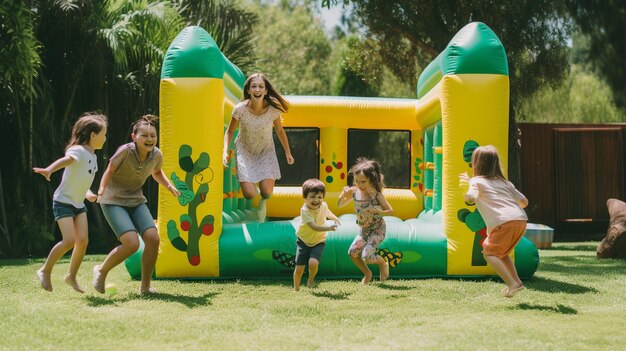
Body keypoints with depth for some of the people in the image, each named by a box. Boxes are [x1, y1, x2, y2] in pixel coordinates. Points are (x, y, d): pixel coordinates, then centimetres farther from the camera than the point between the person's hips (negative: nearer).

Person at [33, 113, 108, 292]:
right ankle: (45, 271, 1)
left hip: (79, 203, 8)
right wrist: (49, 169, -59)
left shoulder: (93, 156, 10)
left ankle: (71, 276, 13)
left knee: (83, 240, -3)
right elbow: (66, 159, -41)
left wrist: (87, 193, 4)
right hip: (63, 202, -8)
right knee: (69, 240, -17)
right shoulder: (78, 151, -18)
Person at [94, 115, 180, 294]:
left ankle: (145, 287, 2)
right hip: (114, 201, -5)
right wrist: (102, 189, -29)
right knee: (132, 243, -22)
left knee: (153, 239, -14)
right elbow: (110, 170, -12)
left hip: (136, 201, 6)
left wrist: (169, 186, 2)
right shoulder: (125, 151, -23)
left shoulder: (156, 155, -6)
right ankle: (101, 270, 5)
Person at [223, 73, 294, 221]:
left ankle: (263, 203, 27)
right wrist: (225, 151, -22)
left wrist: (288, 153, 6)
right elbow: (230, 132, -8)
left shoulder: (273, 109, -21)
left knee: (267, 192, -13)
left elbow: (280, 131, -2)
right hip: (245, 151, -1)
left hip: (265, 151, 1)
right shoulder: (240, 109, -25)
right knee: (249, 194, -13)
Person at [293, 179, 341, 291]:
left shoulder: (324, 205, -11)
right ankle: (296, 289, 23)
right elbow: (314, 227, -38)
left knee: (313, 263, -22)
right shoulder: (305, 210, -26)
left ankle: (311, 280, 9)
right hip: (304, 241, -2)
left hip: (318, 242, 2)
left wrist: (334, 218, 31)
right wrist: (329, 228, -51)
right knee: (299, 268, -2)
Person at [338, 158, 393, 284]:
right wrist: (343, 195, -14)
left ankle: (383, 263, 15)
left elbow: (390, 210, -12)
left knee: (366, 256, -17)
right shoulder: (354, 192, -6)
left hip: (377, 229, -6)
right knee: (352, 252, -4)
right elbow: (340, 205, 6)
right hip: (364, 230, 6)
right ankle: (367, 274, 19)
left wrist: (376, 211, -30)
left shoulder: (376, 194, -18)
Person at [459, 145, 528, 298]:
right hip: (521, 219, 7)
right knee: (501, 252, 25)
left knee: (489, 252, 4)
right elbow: (524, 202, 24)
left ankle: (512, 284, -11)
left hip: (504, 222, -7)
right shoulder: (504, 182, 27)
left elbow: (471, 198, -12)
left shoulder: (476, 181, 10)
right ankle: (516, 281, 14)